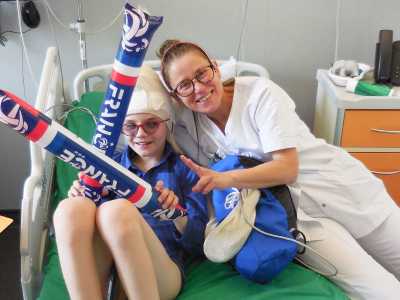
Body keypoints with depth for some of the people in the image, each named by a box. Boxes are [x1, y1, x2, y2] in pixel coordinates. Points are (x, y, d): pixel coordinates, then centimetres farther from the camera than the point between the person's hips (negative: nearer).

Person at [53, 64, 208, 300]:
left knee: (118, 210, -31)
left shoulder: (184, 168, 13)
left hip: (162, 271, -2)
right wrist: (83, 199, -5)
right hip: (101, 272, 3)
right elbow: (88, 227, 15)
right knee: (72, 208, -27)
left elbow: (199, 243, 6)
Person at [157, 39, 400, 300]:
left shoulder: (259, 92, -16)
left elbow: (288, 167, -21)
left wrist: (227, 178, -35)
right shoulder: (186, 125, -4)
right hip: (295, 212, 1)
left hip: (342, 188, -1)